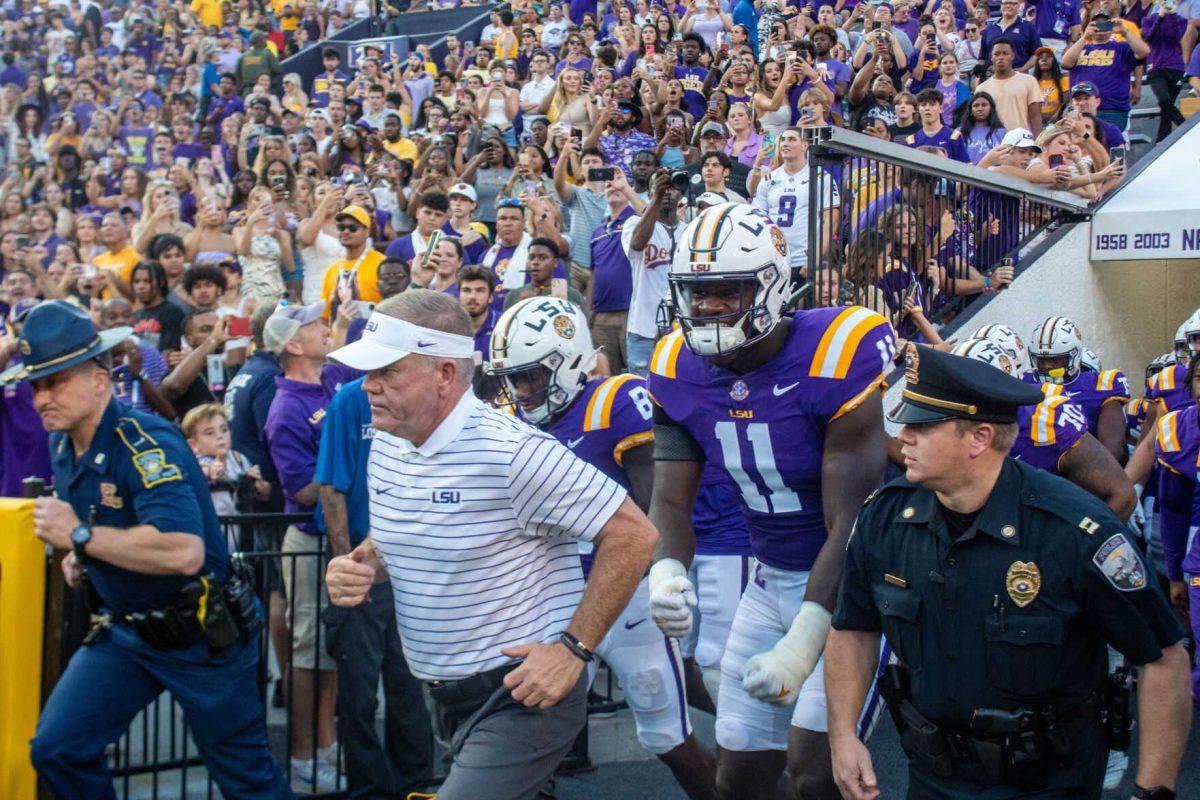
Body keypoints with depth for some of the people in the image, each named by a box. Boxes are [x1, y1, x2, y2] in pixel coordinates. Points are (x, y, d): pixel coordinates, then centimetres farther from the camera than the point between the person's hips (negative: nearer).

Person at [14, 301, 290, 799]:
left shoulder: (146, 444, -25)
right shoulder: (64, 446, 2)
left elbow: (184, 550, -39)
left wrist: (79, 536, -30)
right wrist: (79, 557, 4)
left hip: (201, 633, -7)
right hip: (126, 630, 8)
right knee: (55, 750, -1)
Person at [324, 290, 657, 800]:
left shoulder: (511, 452, -22)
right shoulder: (385, 447, 3)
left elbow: (632, 535, -21)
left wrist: (574, 649, -20)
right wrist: (359, 567, -2)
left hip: (522, 697, -8)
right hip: (448, 698, 8)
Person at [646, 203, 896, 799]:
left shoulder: (833, 359, -24)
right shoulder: (680, 369, -5)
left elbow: (850, 523, -24)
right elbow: (671, 500, -3)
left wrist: (804, 642, -29)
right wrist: (665, 572, -25)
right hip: (772, 579, 6)